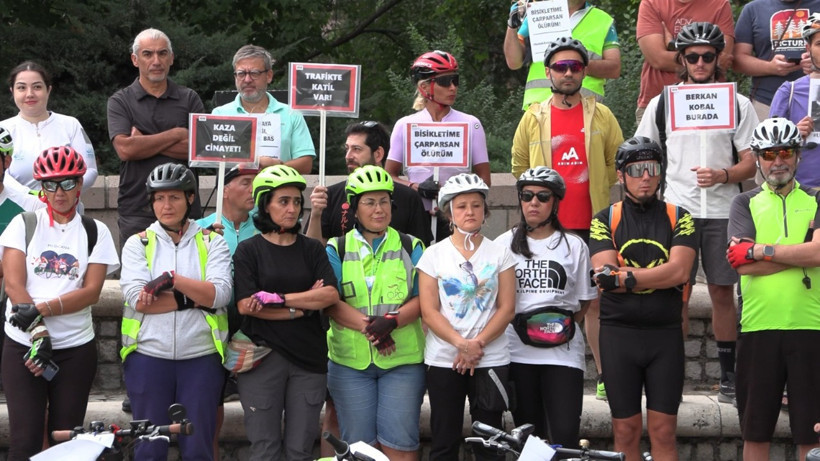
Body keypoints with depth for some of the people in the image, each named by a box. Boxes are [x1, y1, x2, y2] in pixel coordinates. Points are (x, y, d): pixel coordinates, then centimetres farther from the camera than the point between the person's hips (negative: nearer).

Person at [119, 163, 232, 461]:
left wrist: (172, 279, -17)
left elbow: (220, 294, -9)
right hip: (148, 357, 0)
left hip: (201, 358, 0)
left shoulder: (212, 242, 6)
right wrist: (194, 299, -13)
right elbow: (137, 299, -10)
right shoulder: (138, 243, 5)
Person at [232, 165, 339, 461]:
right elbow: (245, 305, -8)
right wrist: (302, 307, -9)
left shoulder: (312, 249, 10)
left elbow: (331, 294, -5)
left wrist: (280, 298, -14)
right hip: (264, 357, -2)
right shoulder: (249, 250, 3)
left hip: (309, 358, 3)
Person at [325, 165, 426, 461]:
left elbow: (422, 299, 0)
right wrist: (367, 328, -18)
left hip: (402, 361, 0)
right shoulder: (337, 250, 7)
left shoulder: (411, 248, 9)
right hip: (351, 360, 1)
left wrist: (391, 322, -19)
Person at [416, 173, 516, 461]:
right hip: (443, 360, 0)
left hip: (491, 360, 0)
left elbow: (507, 308, -1)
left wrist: (477, 344, -14)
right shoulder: (433, 255, 3)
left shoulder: (500, 254, 4)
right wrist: (462, 344, -17)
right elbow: (429, 312, -4)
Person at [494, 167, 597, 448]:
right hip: (517, 350, 1)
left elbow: (585, 301, 12)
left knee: (565, 435, -12)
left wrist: (565, 326, -1)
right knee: (529, 435, 4)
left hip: (562, 351, -1)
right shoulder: (505, 244, 9)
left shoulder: (574, 246, 7)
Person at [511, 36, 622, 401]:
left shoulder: (601, 116, 6)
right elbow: (520, 167, 15)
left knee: (596, 300, 0)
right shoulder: (533, 118, 7)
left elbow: (616, 162, 14)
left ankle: (604, 374, 5)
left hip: (592, 225, 0)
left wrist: (594, 190, 9)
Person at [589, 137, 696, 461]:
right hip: (619, 333, 0)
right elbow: (605, 274, -9)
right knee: (626, 430, 5)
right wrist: (658, 274, -13)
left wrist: (624, 276, -15)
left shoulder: (678, 218, 5)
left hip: (666, 334, 0)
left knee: (663, 432, 1)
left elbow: (679, 271, -10)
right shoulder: (605, 220, 5)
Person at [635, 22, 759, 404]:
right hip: (675, 210, 0)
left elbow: (751, 163, 3)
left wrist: (722, 175, -15)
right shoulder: (662, 103, 8)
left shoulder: (738, 104, 6)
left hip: (722, 211, 0)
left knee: (722, 291, 4)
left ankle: (728, 375, 12)